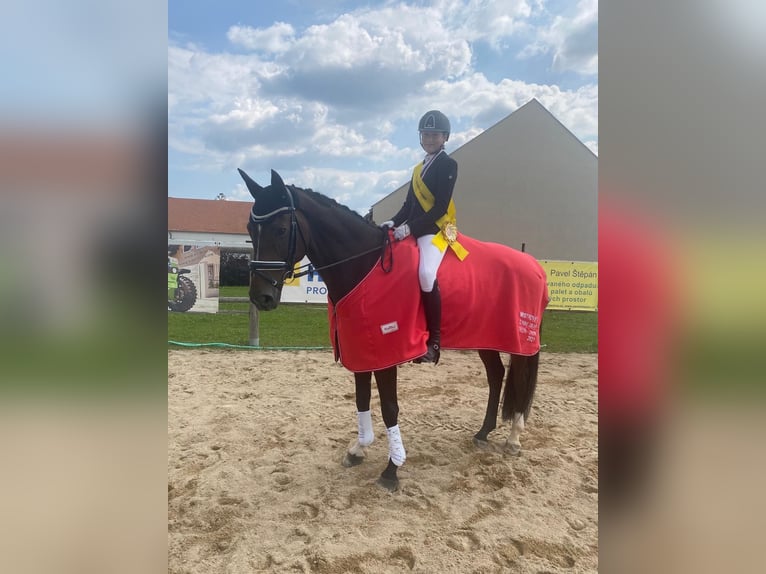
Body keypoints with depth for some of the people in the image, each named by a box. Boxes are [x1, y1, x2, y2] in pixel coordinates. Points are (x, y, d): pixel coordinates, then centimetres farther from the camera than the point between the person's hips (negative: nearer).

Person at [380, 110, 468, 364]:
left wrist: (410, 227, -20)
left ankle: (434, 340, -24)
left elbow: (440, 207, -13)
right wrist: (394, 222, -1)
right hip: (413, 229, 9)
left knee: (426, 273, -33)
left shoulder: (448, 165, -2)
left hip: (437, 230, -9)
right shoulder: (418, 168, 22)